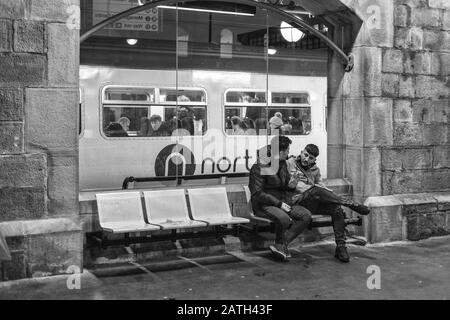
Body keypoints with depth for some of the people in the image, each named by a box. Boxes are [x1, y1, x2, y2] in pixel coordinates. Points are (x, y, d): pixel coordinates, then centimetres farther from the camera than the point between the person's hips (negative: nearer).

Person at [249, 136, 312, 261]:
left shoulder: (283, 164, 12)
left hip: (283, 202, 8)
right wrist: (279, 204, -19)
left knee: (306, 215, -18)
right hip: (264, 205, -7)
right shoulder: (259, 168, -13)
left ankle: (280, 246, -21)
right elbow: (257, 194, -16)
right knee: (284, 218, -37)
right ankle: (281, 245, -9)